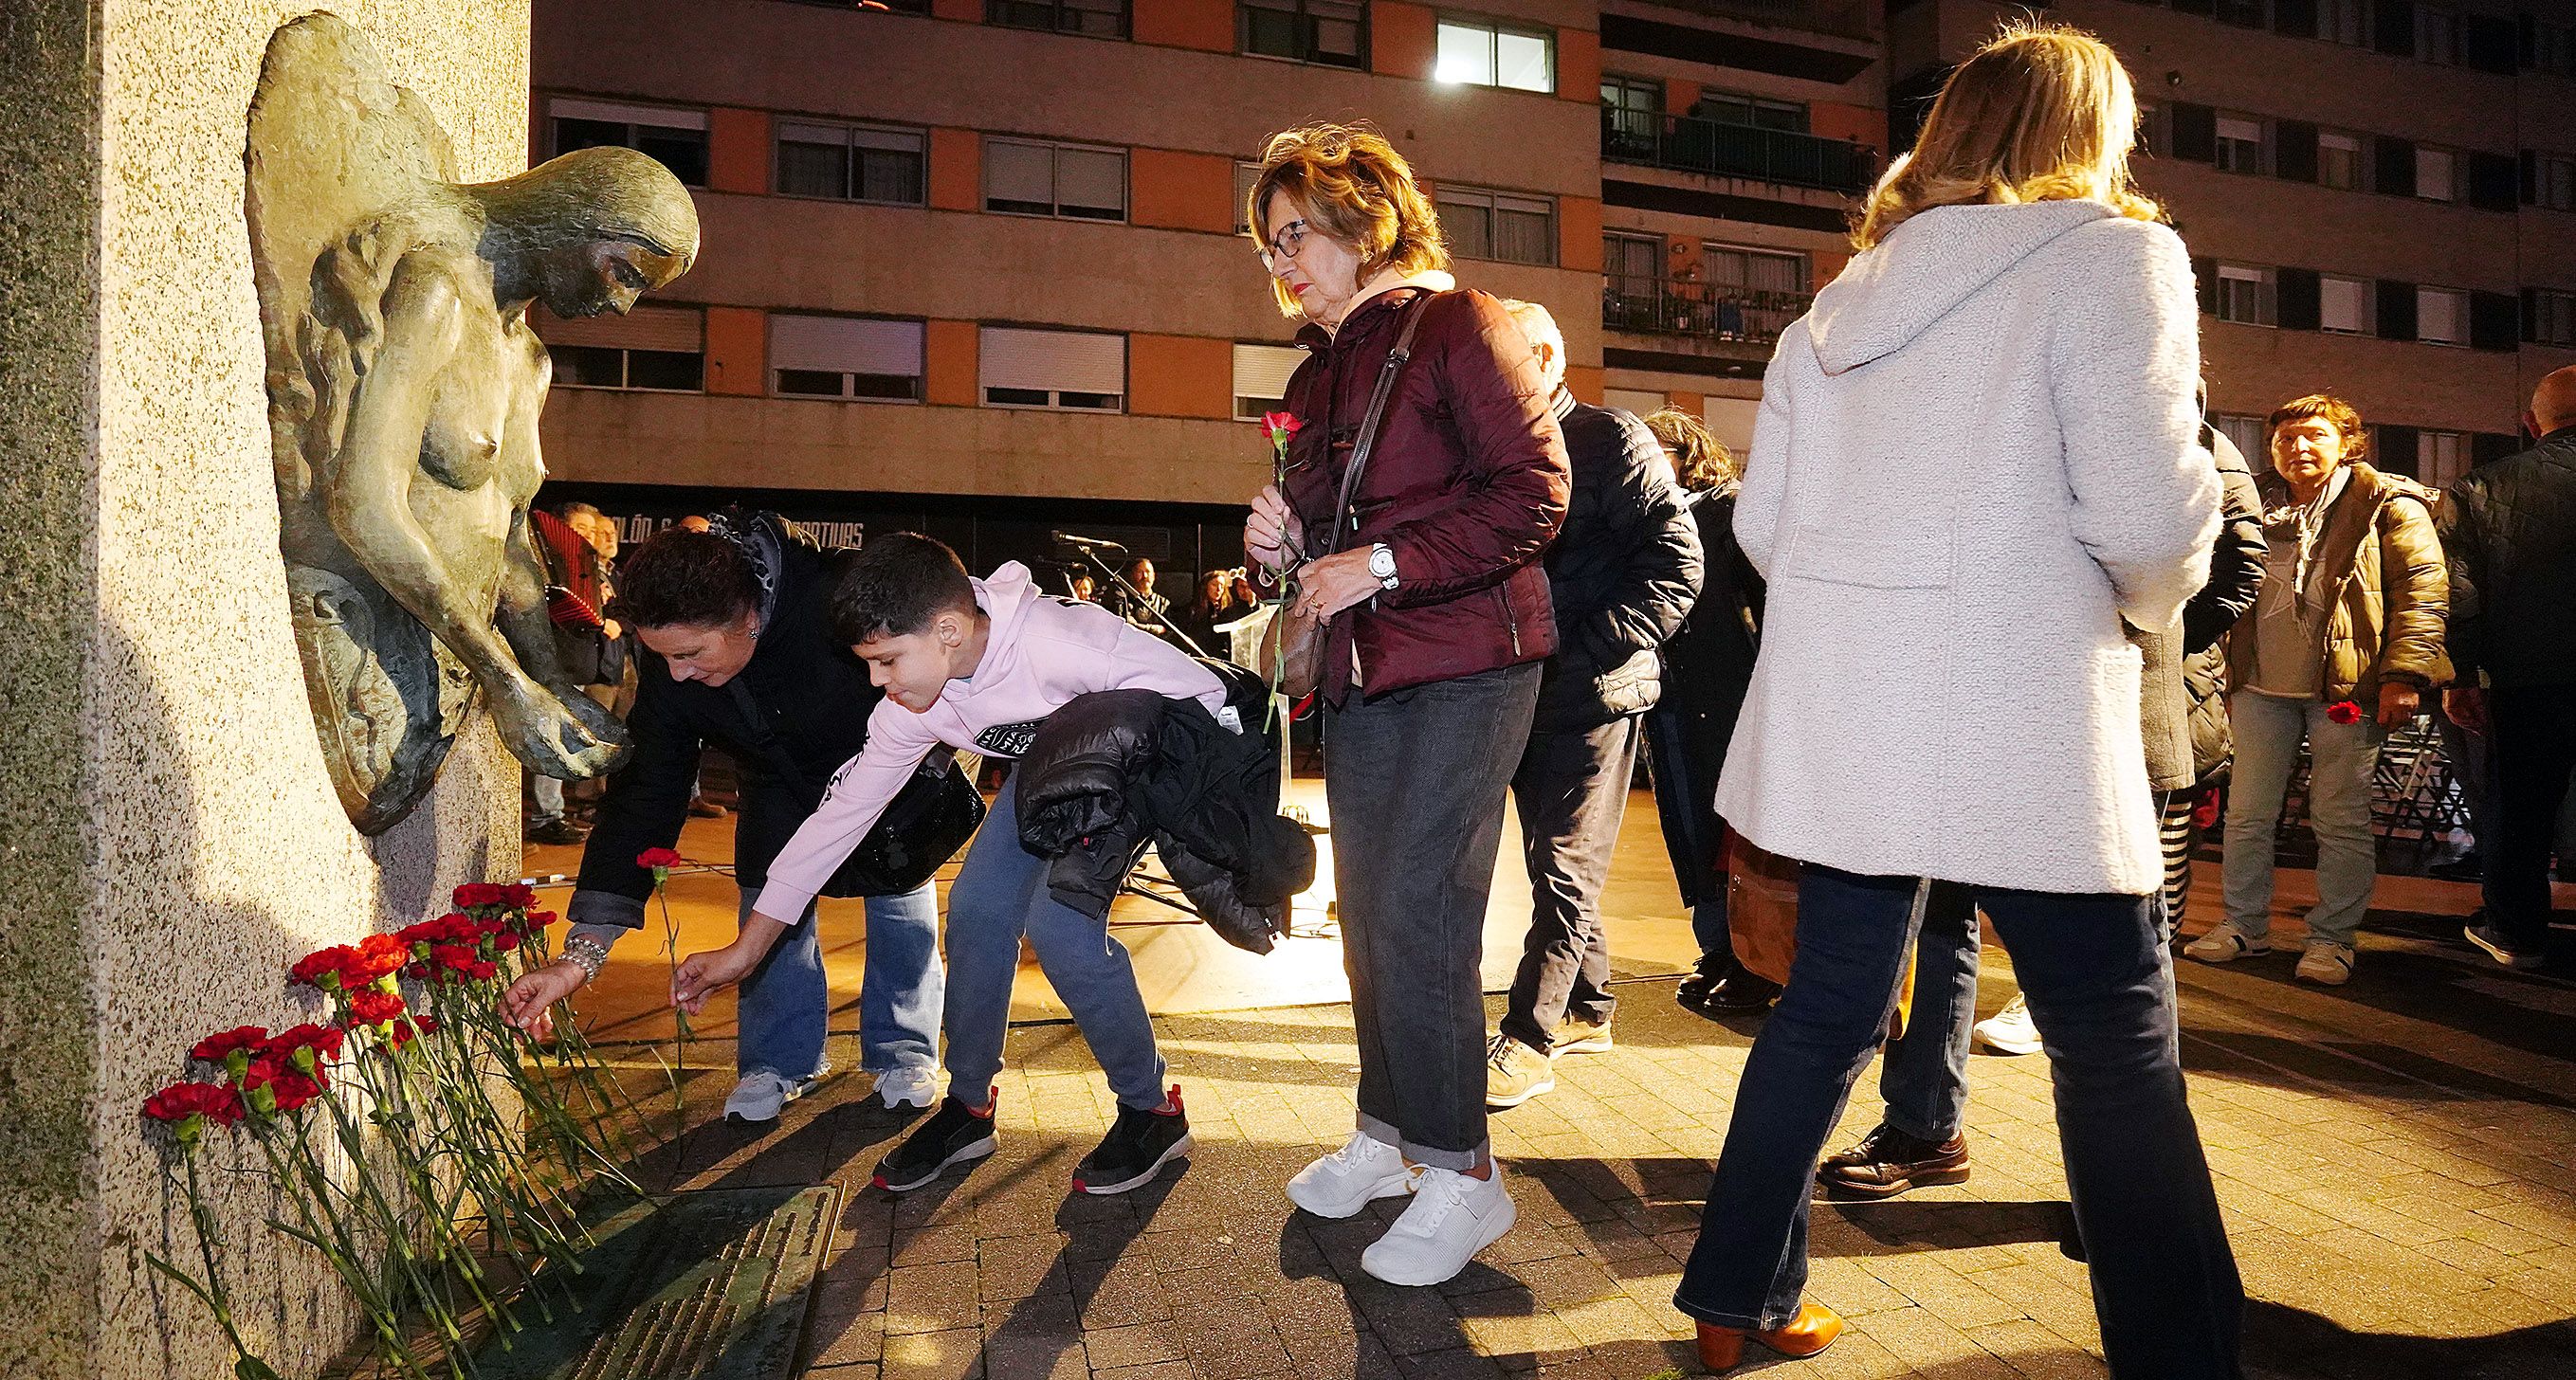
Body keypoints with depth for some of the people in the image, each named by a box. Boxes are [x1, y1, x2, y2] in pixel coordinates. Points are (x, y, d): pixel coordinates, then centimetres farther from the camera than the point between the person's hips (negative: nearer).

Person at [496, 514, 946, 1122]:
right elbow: (642, 797, -24)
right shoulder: (669, 670, -28)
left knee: (901, 898, -1)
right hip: (782, 784, 3)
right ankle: (781, 1060, 17)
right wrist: (580, 953, -29)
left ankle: (902, 1052, 19)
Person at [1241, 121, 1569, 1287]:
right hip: (1359, 675, 8)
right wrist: (1281, 546, 1)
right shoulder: (1316, 376, 17)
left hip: (1464, 666, -8)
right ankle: (1387, 1135, 28)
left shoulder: (1458, 326, -6)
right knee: (1368, 915, 12)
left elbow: (1535, 492, -16)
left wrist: (1381, 565, -21)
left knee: (1417, 914, -10)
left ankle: (1462, 1175, 6)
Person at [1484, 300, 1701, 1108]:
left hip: (1592, 693, -7)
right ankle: (1587, 1010, 28)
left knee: (1565, 866, -4)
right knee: (1554, 860, 14)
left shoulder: (1612, 441, -7)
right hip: (1526, 690, 7)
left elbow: (1678, 568, -14)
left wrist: (1582, 649, -19)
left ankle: (1528, 1040, 1)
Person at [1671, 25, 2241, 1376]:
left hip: (1840, 714, 6)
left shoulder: (1838, 304, 14)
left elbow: (1761, 524, 12)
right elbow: (2146, 512, -13)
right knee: (2117, 1046, 7)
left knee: (1828, 1008, 15)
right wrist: (2154, 597, 7)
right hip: (2016, 725, -5)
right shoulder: (2110, 254, -2)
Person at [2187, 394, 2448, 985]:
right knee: (2247, 813, 8)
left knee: (2340, 819, 2)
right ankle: (2244, 924, 20)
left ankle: (2332, 938, 13)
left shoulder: (2386, 503, 0)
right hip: (2260, 687, 4)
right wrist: (2228, 678, 17)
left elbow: (2423, 587, -5)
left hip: (2345, 689, -4)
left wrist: (2404, 674, -14)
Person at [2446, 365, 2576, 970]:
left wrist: (2460, 676, 0)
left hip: (2528, 677, 0)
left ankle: (2515, 932, 21)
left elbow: (2460, 591, -4)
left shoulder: (2482, 489, -2)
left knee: (2522, 806, 12)